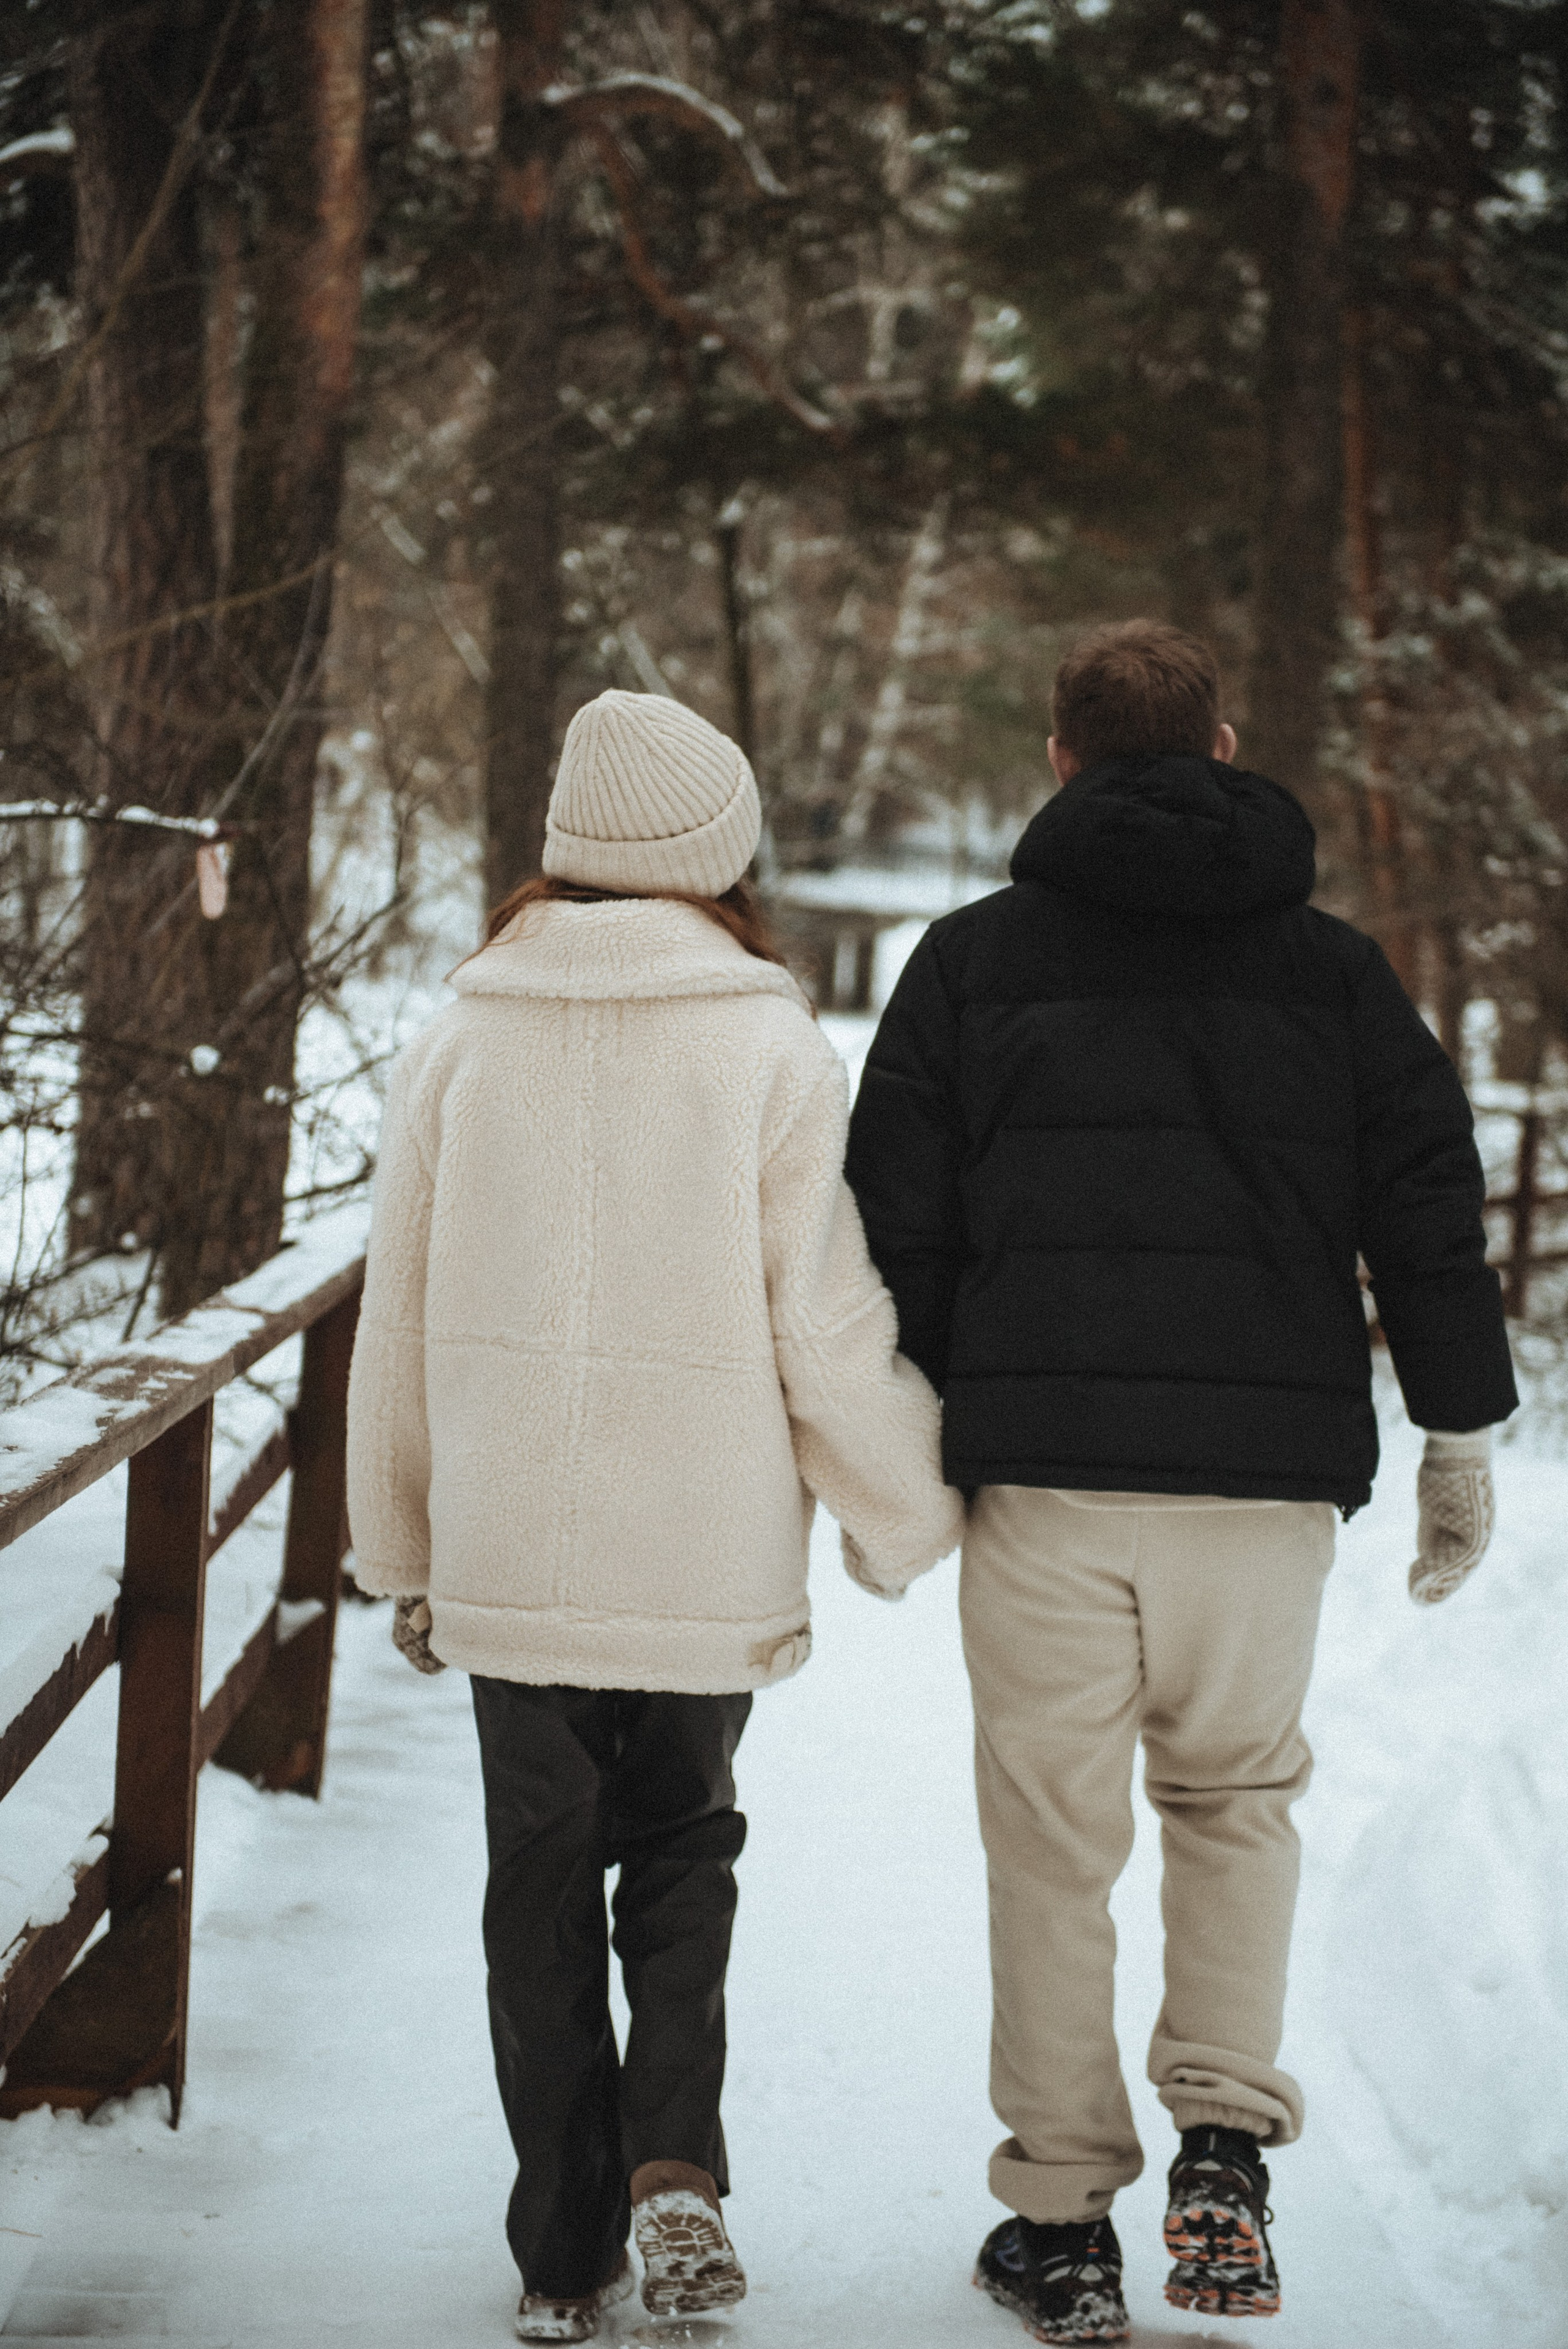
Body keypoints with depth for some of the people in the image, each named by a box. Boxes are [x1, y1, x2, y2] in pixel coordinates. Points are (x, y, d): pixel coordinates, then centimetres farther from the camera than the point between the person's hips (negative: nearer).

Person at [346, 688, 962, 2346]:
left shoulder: (459, 1043, 0)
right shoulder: (773, 1054, -8)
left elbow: (399, 1321, 6)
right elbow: (832, 1334, -8)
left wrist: (404, 1553, 17)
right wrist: (906, 1518, 9)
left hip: (506, 1555, 1)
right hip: (707, 1553, -1)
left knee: (540, 1884, 13)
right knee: (682, 1850, 19)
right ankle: (674, 2162, 0)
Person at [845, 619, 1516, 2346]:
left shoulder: (972, 960, 5)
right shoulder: (1333, 970, 9)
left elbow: (897, 1219, 3)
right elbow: (1430, 1211, 7)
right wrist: (1459, 1441, 14)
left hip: (1044, 1471, -1)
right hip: (1269, 1473, 1)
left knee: (1052, 1838, 7)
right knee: (1238, 1796, 20)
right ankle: (1223, 2146, 4)